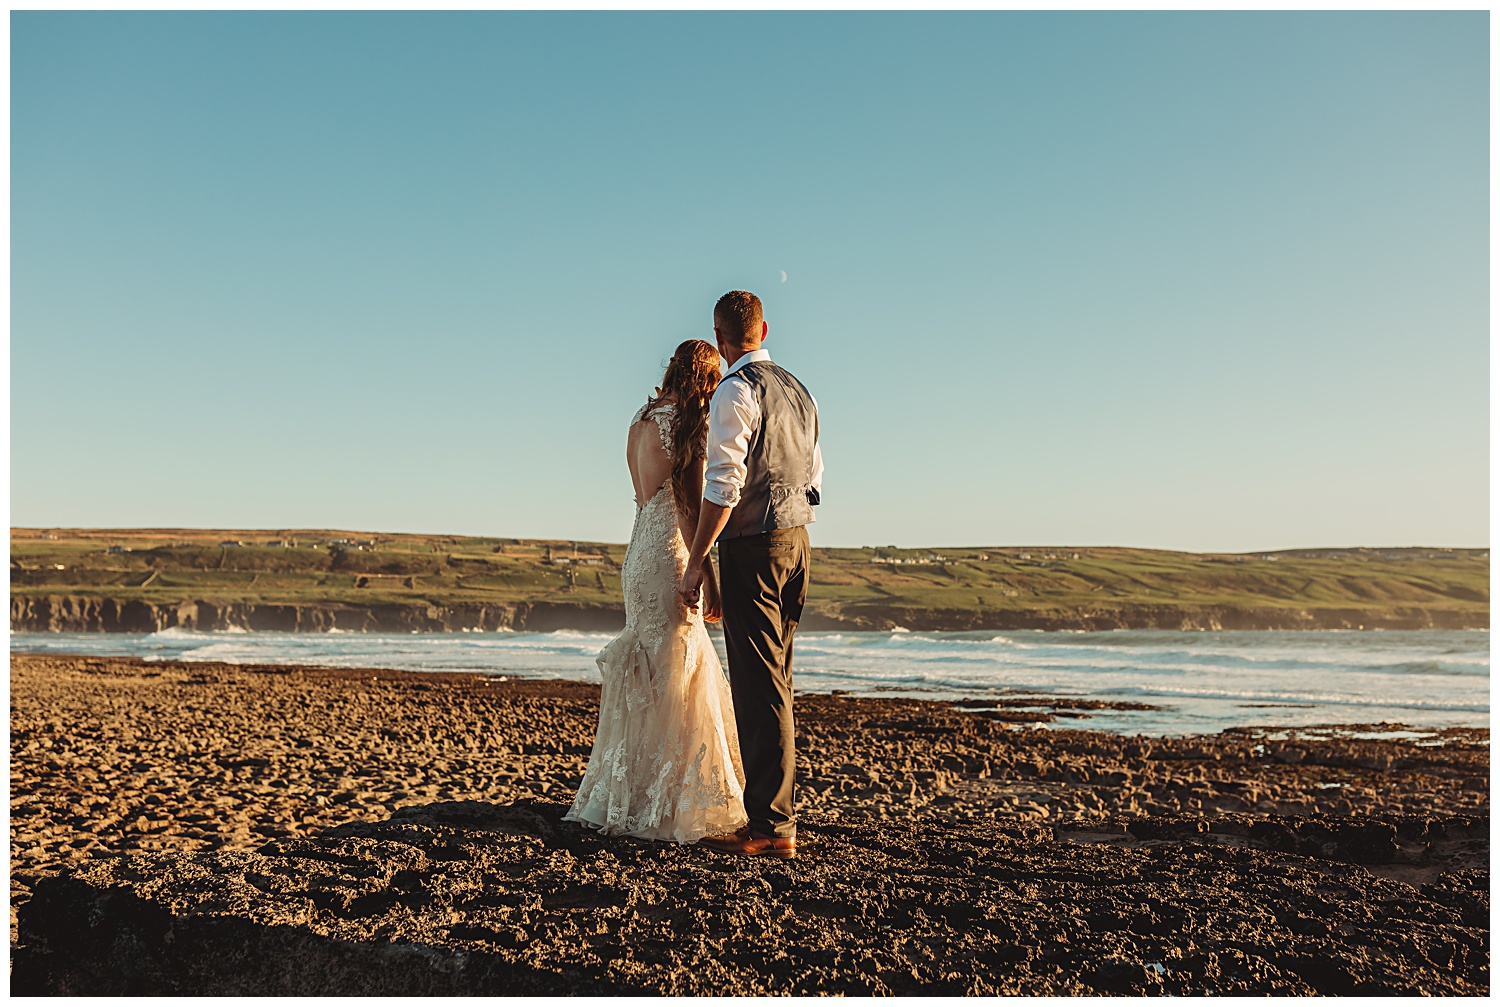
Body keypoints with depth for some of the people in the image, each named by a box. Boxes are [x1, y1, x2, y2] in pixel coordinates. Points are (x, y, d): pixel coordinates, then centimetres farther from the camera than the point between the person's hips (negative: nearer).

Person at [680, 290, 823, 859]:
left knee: (759, 687, -6)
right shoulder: (798, 391, 16)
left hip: (753, 546, -9)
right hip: (797, 540, 9)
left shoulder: (735, 392, -10)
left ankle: (771, 827, -3)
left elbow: (724, 484, -18)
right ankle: (775, 812, 21)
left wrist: (696, 560, -15)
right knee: (774, 684, 14)